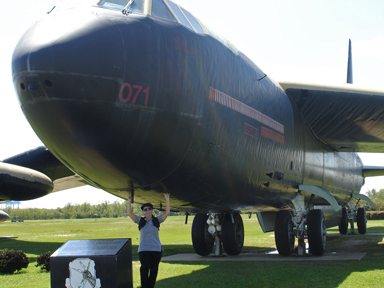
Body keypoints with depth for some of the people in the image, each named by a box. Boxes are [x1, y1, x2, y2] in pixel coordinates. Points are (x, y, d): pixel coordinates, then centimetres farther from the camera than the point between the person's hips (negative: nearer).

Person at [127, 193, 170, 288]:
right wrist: (129, 201, -7)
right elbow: (129, 213, 0)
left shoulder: (157, 220, 7)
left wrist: (167, 199, -4)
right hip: (143, 249, -1)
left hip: (156, 249, 1)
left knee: (154, 270, 4)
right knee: (145, 269, -13)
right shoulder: (140, 221, 7)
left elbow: (167, 212, 0)